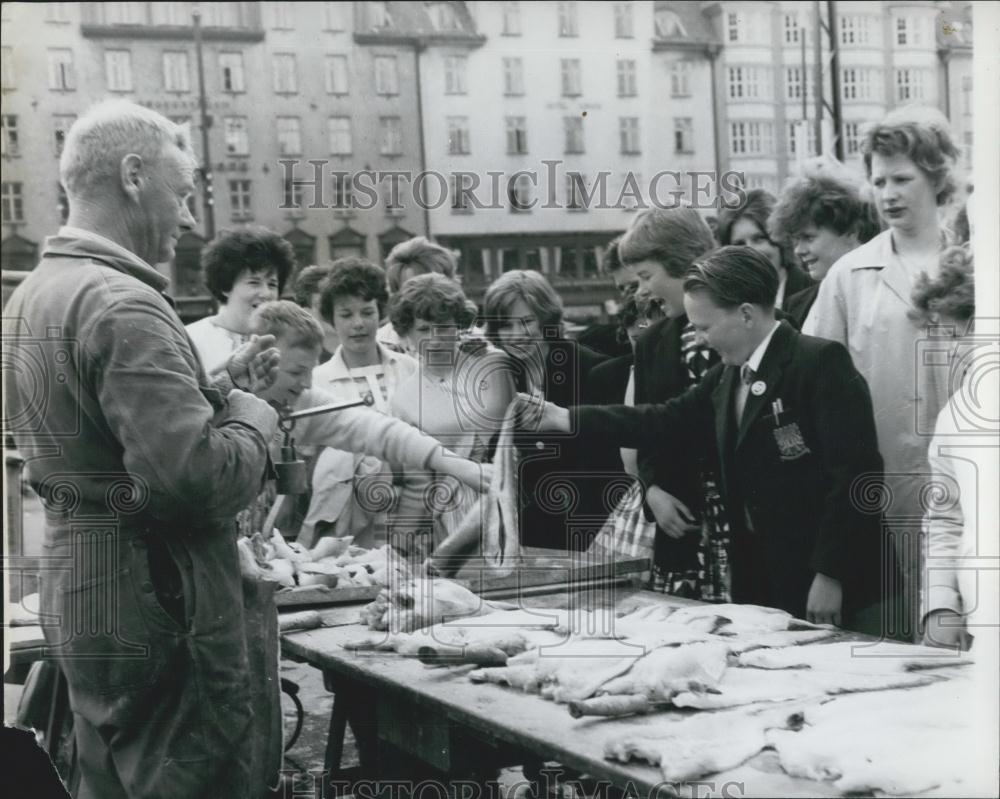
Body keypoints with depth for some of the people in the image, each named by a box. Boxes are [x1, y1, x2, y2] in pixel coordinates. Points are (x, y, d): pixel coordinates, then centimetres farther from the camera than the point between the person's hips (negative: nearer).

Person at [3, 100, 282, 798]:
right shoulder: (121, 305, -21)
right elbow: (202, 479, -28)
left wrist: (213, 389, 10)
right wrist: (254, 419, -10)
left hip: (80, 597, 10)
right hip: (158, 608, -10)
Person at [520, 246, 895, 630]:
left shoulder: (821, 361, -15)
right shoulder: (728, 373, 11)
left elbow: (854, 473, -19)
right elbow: (671, 421, 14)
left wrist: (831, 575, -20)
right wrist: (566, 419, 9)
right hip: (759, 577, 8)